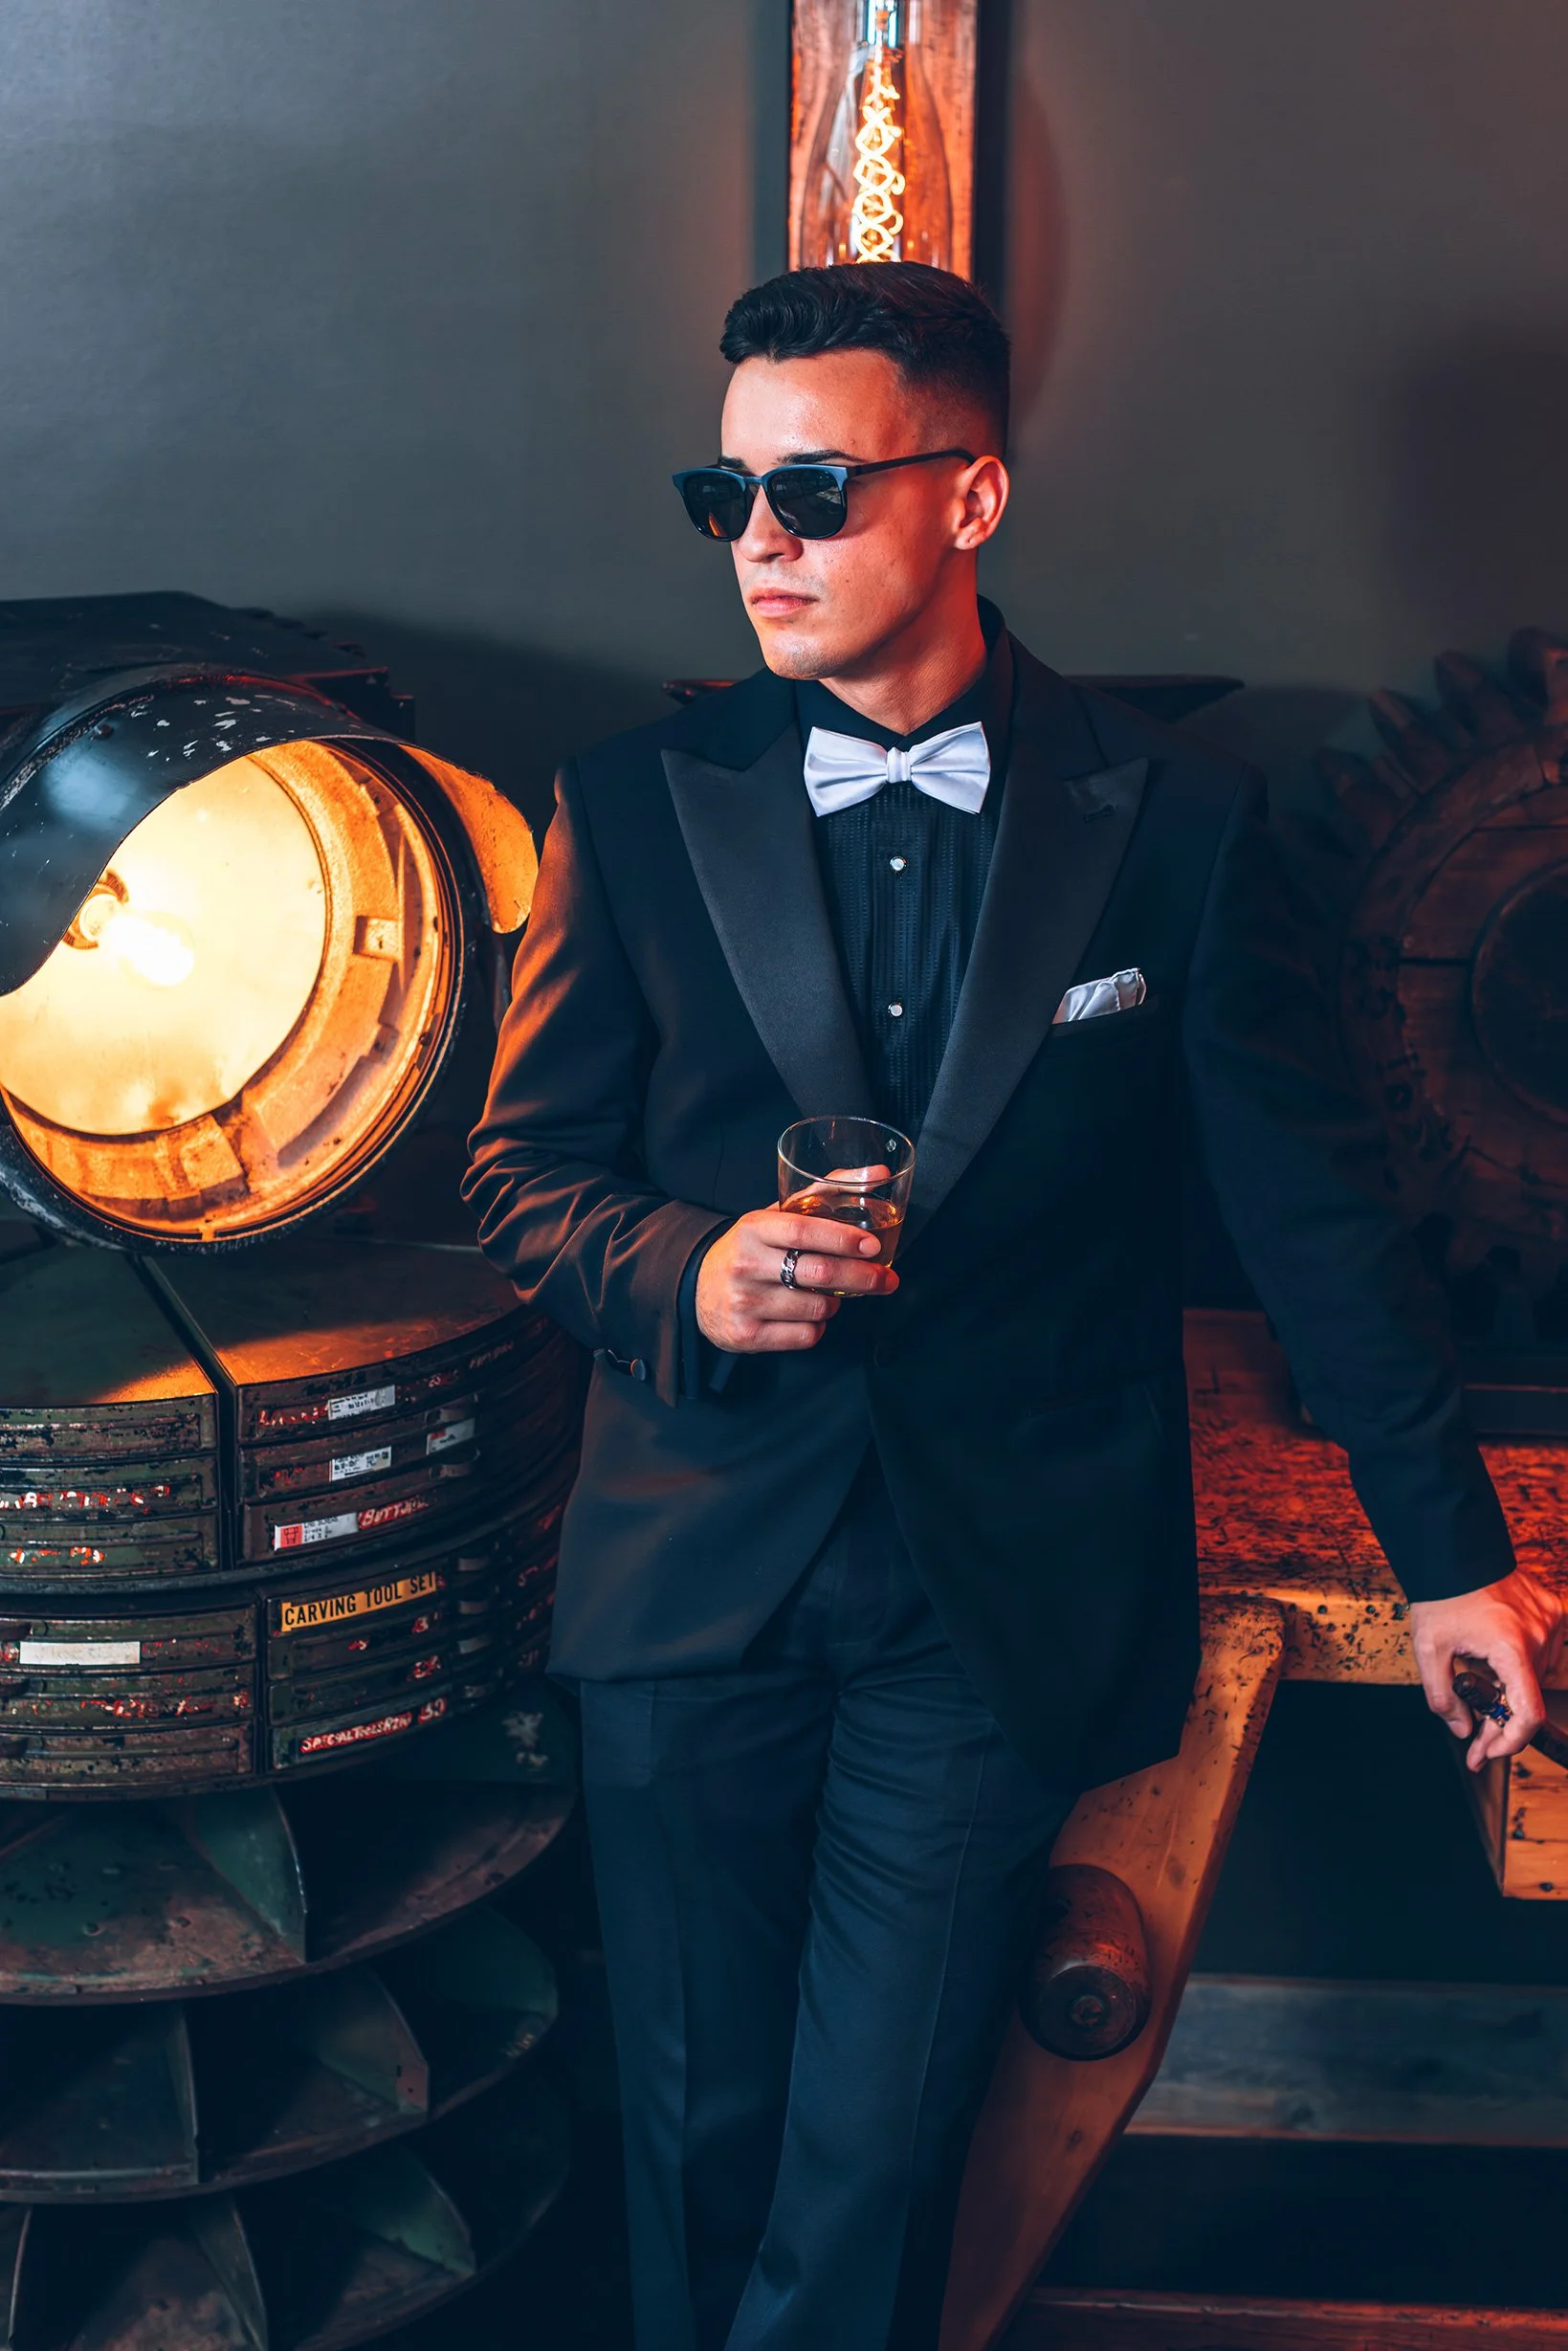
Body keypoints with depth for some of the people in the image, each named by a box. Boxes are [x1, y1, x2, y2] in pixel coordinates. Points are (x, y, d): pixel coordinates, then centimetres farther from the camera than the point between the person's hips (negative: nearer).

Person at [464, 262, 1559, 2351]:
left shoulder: (1177, 819, -2)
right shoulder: (636, 808, 0)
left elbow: (1312, 1206, 3)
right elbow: (526, 1172, 6)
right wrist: (689, 1274, -16)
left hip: (1006, 1603, -1)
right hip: (697, 1576, 2)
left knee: (875, 2156, 1)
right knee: (702, 2128, 13)